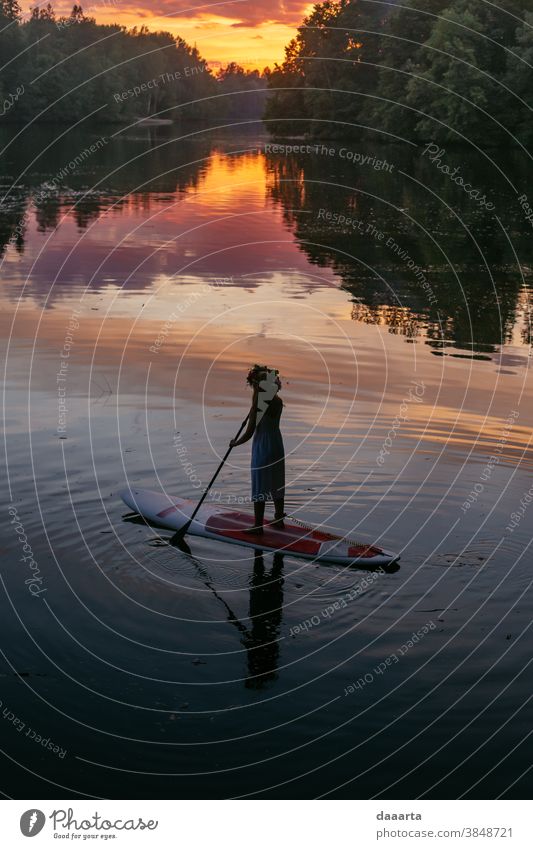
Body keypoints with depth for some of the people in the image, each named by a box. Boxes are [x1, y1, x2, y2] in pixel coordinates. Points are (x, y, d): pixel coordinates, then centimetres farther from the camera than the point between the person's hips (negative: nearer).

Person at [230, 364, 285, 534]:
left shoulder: (257, 406, -19)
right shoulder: (278, 402, 1)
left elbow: (249, 432, -14)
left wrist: (235, 443, 2)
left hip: (262, 449, -7)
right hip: (277, 447, 7)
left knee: (259, 488, 1)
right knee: (276, 486, 17)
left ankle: (258, 525, 5)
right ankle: (279, 519, 27)